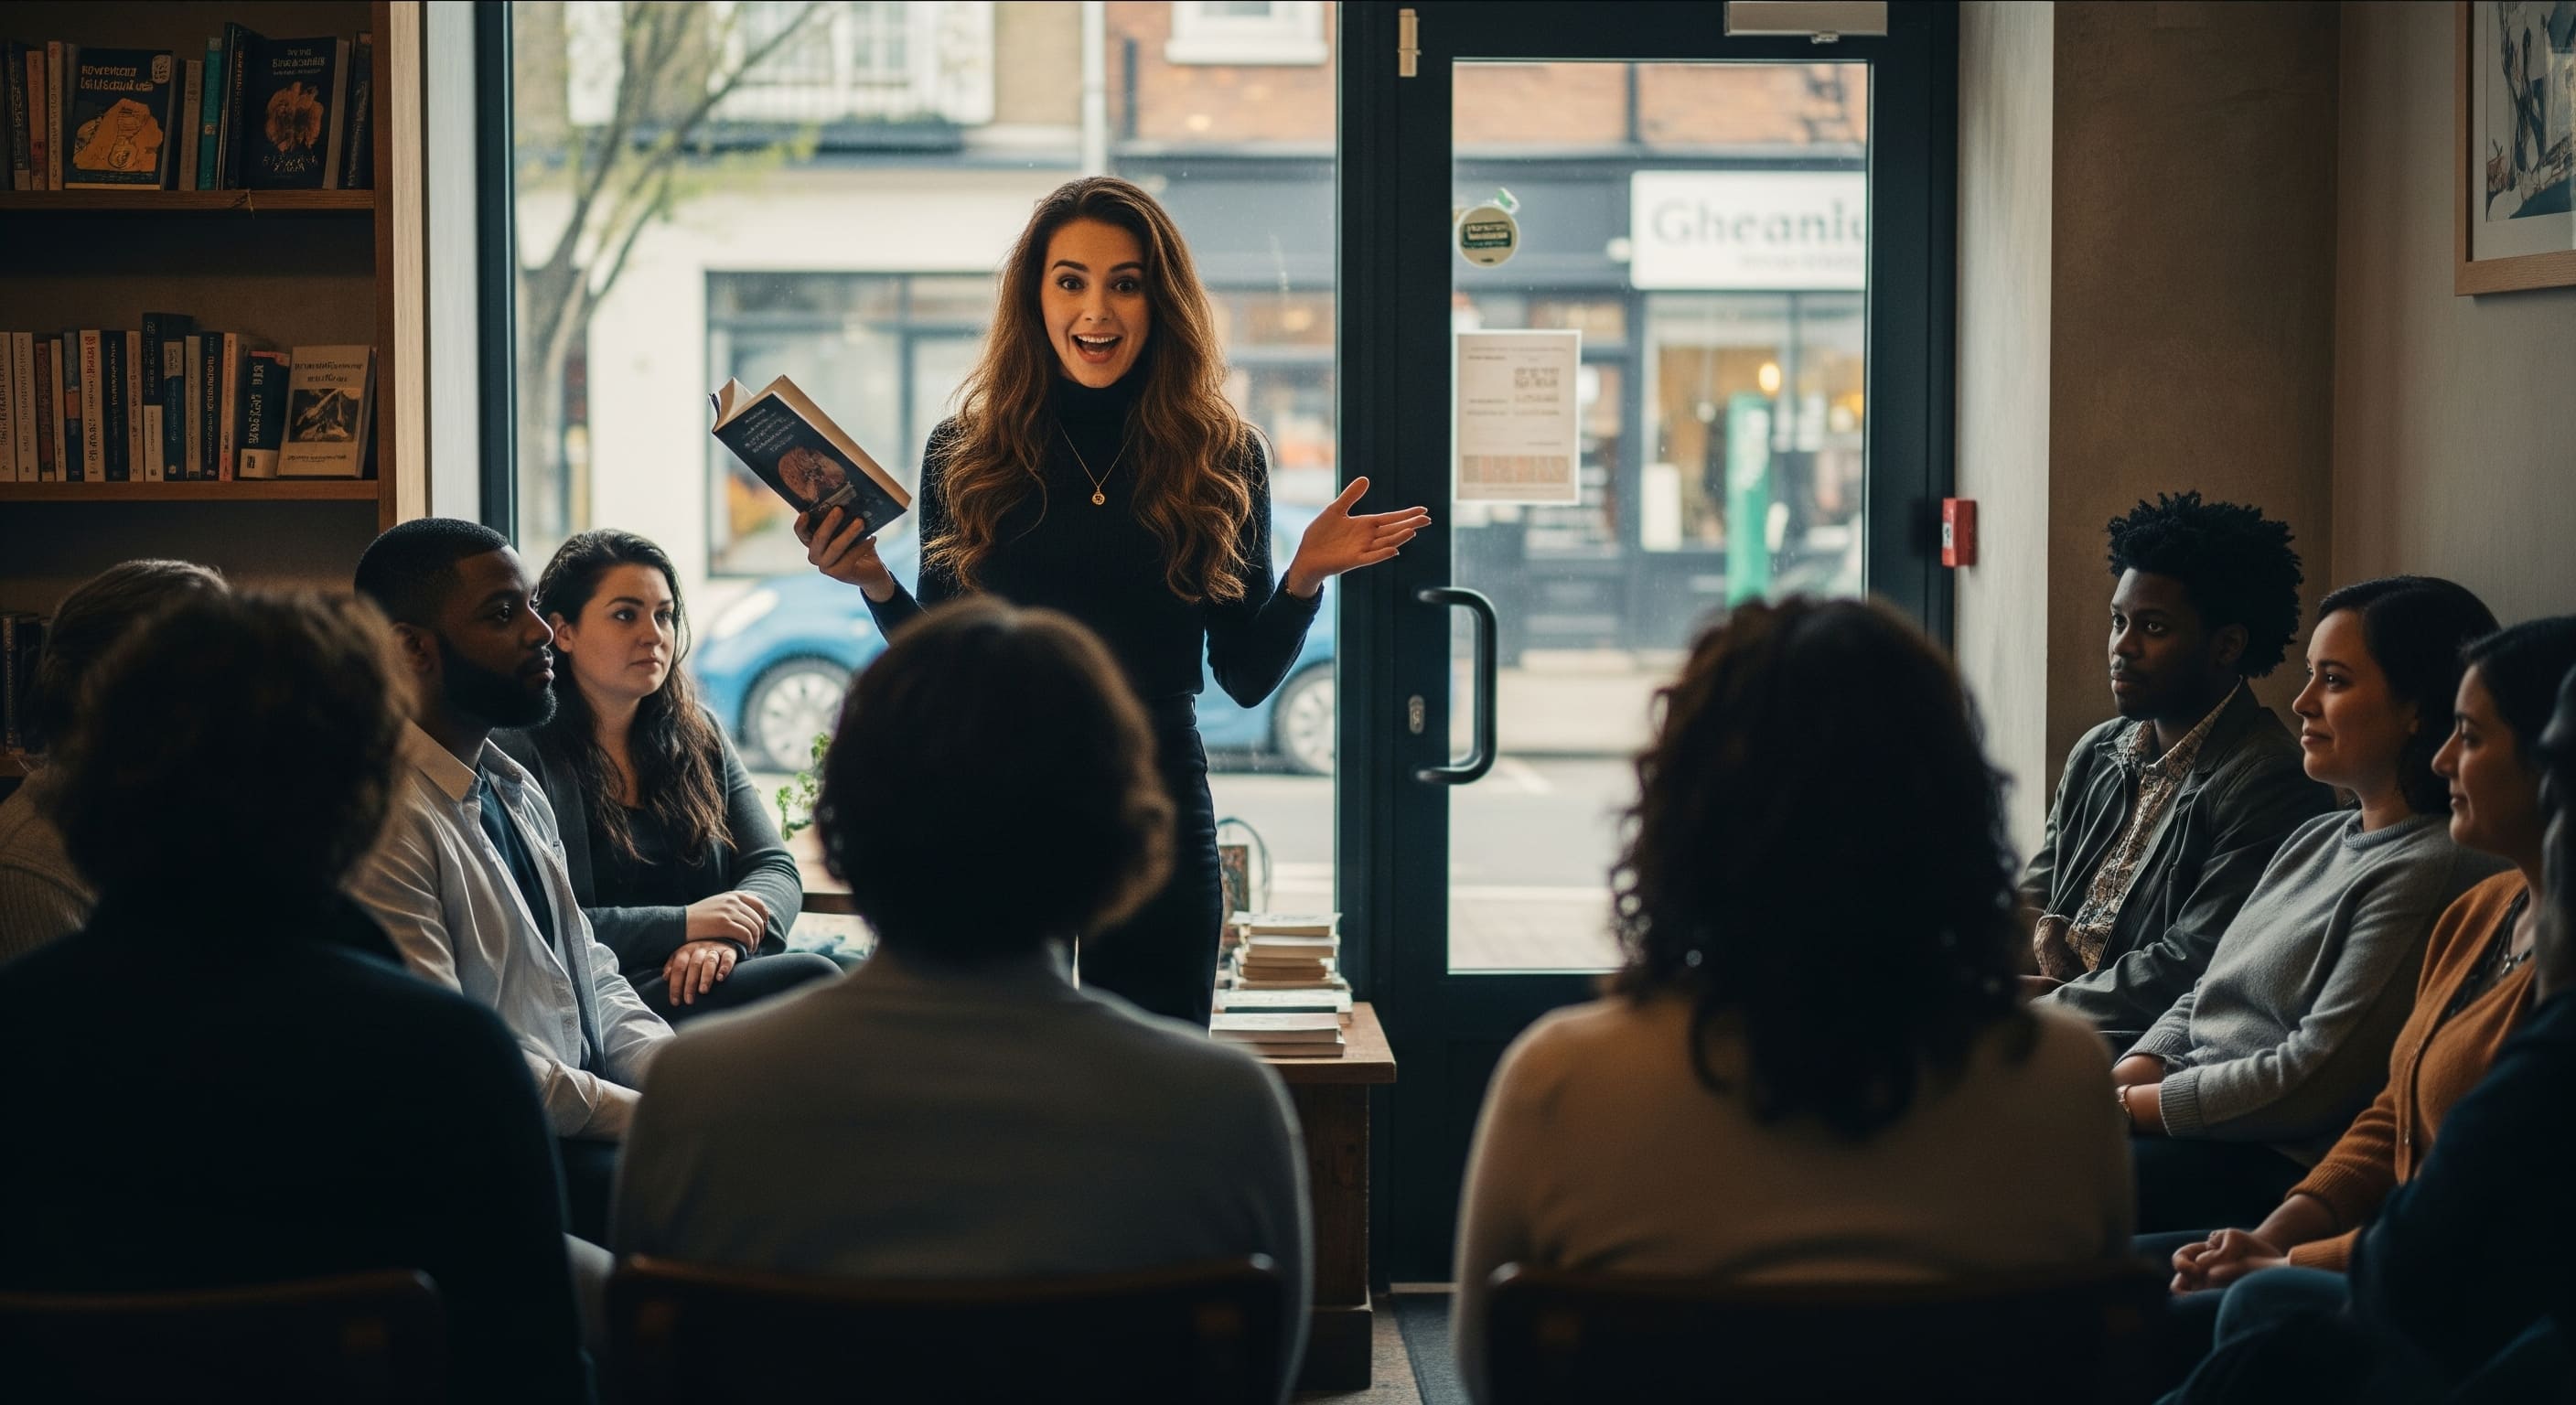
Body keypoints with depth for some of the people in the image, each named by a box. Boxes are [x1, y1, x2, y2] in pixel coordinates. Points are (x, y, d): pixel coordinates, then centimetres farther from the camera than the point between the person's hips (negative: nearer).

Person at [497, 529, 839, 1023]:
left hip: (701, 982, 6)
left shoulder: (699, 734, 19)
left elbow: (775, 870, 12)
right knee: (811, 979, -28)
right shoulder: (520, 750, -2)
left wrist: (725, 937, -11)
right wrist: (682, 925, -15)